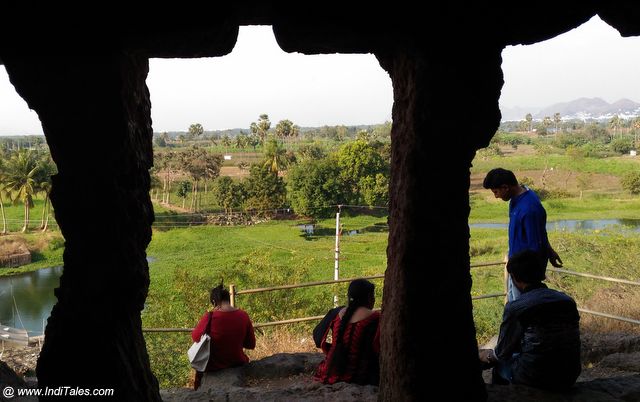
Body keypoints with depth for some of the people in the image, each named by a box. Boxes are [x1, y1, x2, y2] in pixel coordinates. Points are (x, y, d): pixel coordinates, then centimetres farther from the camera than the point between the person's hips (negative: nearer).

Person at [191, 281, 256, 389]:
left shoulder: (210, 316, -19)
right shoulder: (243, 316, -10)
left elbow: (195, 337, -3)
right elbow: (251, 344, -1)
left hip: (213, 366, -2)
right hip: (237, 363, 2)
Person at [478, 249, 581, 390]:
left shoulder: (515, 308, -15)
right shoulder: (569, 301, 0)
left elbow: (503, 352, -3)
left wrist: (487, 356, 20)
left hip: (535, 380, -5)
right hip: (569, 378, 5)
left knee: (500, 362, 23)